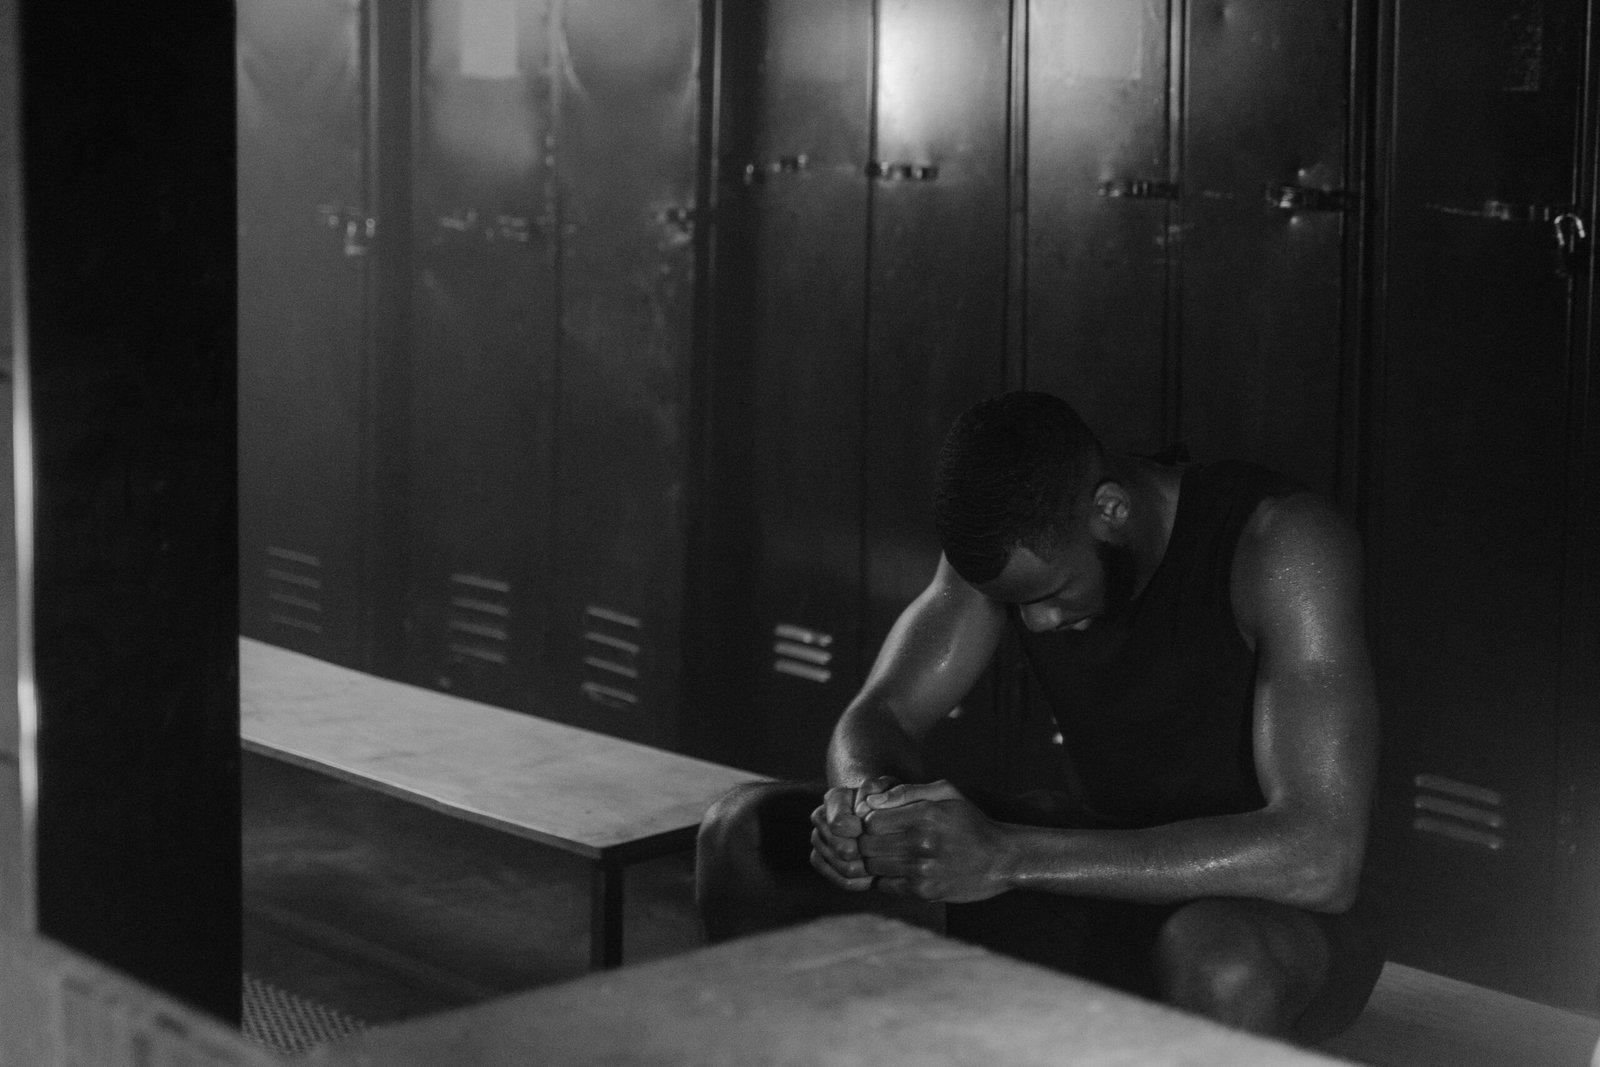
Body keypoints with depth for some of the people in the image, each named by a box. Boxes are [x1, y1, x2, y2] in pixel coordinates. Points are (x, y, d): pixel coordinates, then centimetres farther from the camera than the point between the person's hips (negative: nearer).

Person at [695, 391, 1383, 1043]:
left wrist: (1009, 857, -40)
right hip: (1097, 861, 5)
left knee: (1218, 956, -45)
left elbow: (1320, 856, -35)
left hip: (1273, 901, -5)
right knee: (745, 833, -8)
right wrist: (865, 796, -30)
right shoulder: (1007, 534, -8)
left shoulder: (1280, 545, -27)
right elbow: (878, 716, -2)